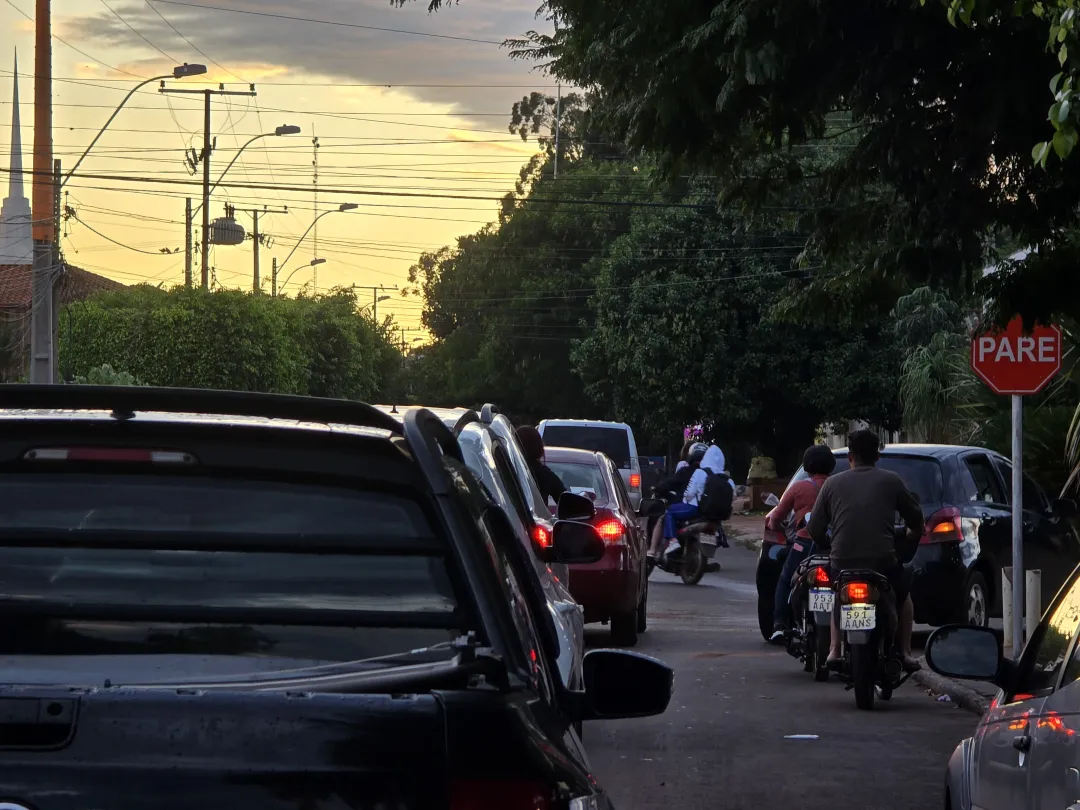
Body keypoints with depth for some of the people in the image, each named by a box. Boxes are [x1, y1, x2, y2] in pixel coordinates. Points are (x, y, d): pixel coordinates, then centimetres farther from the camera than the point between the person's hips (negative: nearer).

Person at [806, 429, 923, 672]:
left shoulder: (832, 484, 7)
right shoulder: (891, 481, 4)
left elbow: (814, 530, 6)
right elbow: (915, 517, 12)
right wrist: (914, 532, 36)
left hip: (842, 563, 1)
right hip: (883, 561, -1)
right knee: (902, 597, 29)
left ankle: (834, 650, 17)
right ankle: (905, 653, 19)